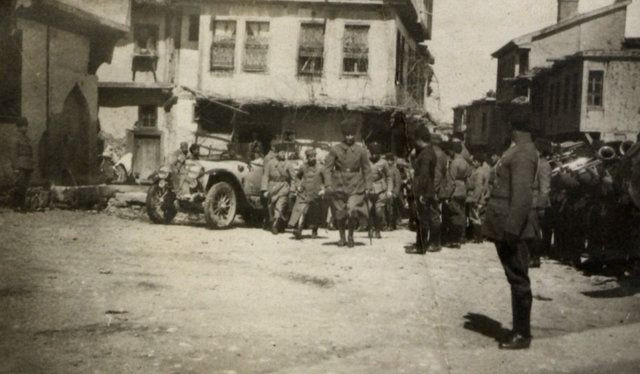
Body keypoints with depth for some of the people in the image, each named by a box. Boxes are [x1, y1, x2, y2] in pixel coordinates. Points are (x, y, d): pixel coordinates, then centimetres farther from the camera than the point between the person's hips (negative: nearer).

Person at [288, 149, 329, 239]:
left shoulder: (320, 168, -3)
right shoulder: (303, 167, 3)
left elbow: (327, 180, 4)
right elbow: (297, 176, 20)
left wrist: (324, 189, -9)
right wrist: (298, 185, 6)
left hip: (316, 194, 0)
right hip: (304, 193, 0)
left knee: (315, 214, 11)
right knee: (302, 211, -18)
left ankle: (314, 231, 32)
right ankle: (299, 230, -27)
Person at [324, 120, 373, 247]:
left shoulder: (361, 150, 2)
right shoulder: (335, 149, -1)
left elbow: (366, 169, 9)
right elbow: (327, 167, 0)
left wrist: (368, 186, 3)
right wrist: (326, 184, -8)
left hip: (355, 186, 0)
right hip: (339, 185, 0)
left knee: (353, 212, -14)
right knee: (340, 213, 6)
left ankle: (351, 235, 11)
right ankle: (342, 237, 26)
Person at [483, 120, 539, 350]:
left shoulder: (523, 153, -16)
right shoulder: (517, 150, 16)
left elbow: (523, 193, -24)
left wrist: (512, 227, -25)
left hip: (514, 228, -10)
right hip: (506, 226, 10)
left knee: (518, 279, -1)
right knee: (516, 279, 16)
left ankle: (522, 335, 9)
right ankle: (519, 329, 26)